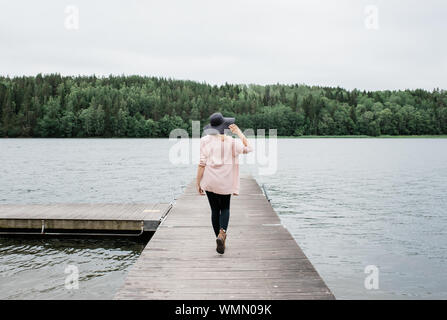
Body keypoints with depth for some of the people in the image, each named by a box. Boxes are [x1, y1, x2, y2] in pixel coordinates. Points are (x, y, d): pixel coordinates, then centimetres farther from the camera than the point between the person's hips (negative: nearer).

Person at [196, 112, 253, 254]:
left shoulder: (206, 141, -6)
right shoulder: (231, 142, -4)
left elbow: (202, 164, -8)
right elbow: (248, 148, 11)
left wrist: (198, 183, -2)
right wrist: (239, 133, 10)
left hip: (209, 181, 0)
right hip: (225, 182, 0)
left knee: (215, 210, 12)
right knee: (225, 208, 14)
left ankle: (220, 239, 15)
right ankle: (222, 233, -11)